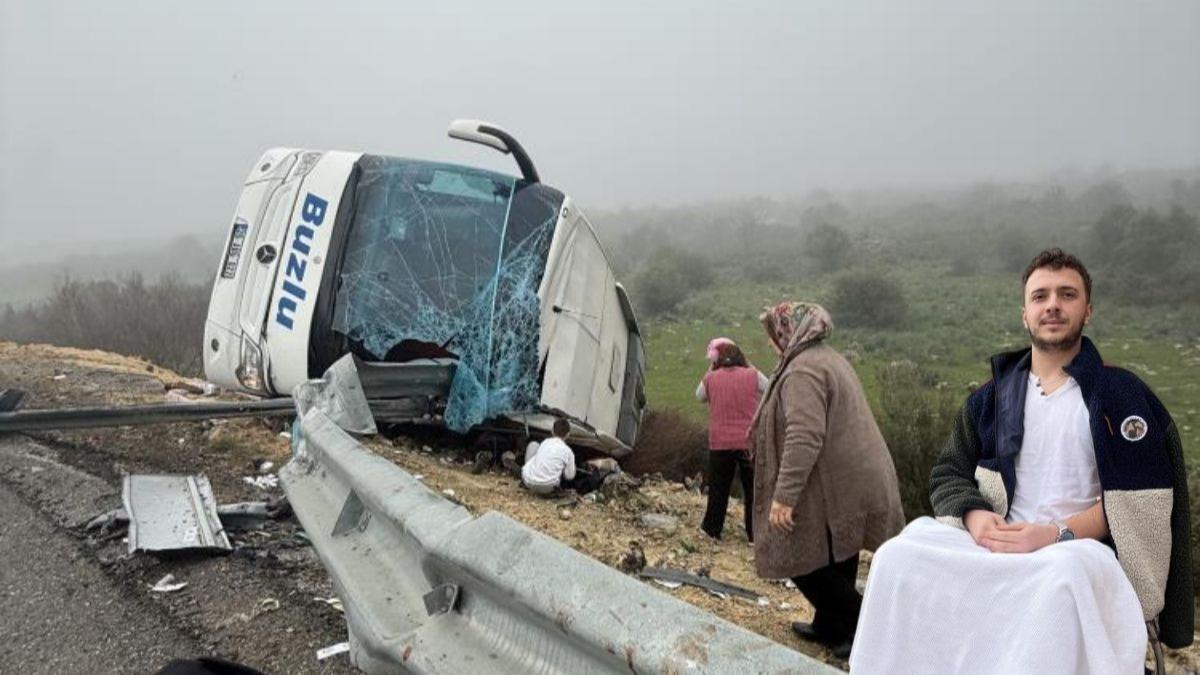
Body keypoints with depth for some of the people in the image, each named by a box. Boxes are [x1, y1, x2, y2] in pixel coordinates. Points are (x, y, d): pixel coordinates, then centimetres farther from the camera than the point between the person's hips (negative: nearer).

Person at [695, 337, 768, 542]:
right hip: (749, 443, -1)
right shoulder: (753, 375, -6)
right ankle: (755, 533, 14)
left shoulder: (710, 378, -4)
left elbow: (700, 397, 15)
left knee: (718, 488, 14)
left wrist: (710, 370, 13)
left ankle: (712, 529, 25)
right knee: (753, 489, 10)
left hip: (720, 443, 1)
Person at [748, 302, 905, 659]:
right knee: (836, 563, 19)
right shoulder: (831, 359, 16)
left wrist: (784, 496, -26)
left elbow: (805, 438, -27)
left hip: (834, 489, -10)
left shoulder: (803, 370, -18)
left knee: (806, 564, 0)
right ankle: (830, 626, 31)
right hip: (853, 484, 10)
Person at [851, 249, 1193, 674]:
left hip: (1080, 553, -3)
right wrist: (974, 515, -10)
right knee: (900, 556, -24)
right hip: (999, 547, 3)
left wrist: (1057, 534, -19)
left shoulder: (1123, 396, 3)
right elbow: (948, 473, 13)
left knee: (1064, 579, -40)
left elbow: (1139, 500, -5)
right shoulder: (991, 399, 13)